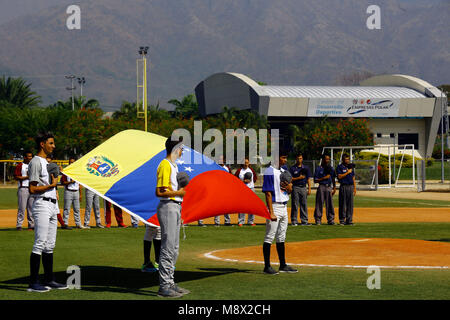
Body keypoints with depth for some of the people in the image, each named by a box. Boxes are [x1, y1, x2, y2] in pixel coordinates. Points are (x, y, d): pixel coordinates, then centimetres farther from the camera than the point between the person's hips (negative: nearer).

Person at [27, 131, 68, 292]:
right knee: (40, 244, -11)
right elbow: (33, 189, -16)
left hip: (52, 205, 10)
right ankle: (33, 283, -10)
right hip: (42, 205, -10)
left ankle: (49, 280, 16)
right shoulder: (36, 162, -10)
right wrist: (51, 185, -14)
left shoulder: (46, 162, 20)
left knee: (50, 244, 11)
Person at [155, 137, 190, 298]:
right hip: (167, 207, -10)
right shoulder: (165, 165, -14)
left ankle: (170, 283, 19)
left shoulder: (173, 165, 17)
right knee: (168, 248, -8)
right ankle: (164, 286, -6)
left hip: (175, 207, 10)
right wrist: (178, 193, -14)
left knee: (174, 248, 13)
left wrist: (179, 214, 18)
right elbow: (159, 192, -20)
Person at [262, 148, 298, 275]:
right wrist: (271, 212, -22)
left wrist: (289, 187, -7)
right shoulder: (270, 172, -12)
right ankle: (267, 266, -1)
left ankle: (283, 265, 20)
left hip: (284, 207, 9)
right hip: (275, 206, -9)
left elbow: (290, 191, 18)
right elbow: (268, 193, -17)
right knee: (269, 237, -4)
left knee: (281, 237, 13)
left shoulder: (283, 171, 14)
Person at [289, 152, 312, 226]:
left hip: (303, 187, 3)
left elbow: (308, 179, 11)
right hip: (296, 187, -3)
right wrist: (299, 178, -12)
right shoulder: (292, 168, 4)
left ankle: (304, 221, 4)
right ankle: (294, 221, 0)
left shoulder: (306, 168, 13)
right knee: (295, 204, -4)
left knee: (304, 204, 2)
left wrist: (309, 189, 3)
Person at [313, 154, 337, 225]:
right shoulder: (318, 169, -1)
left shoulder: (331, 168, 13)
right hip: (321, 187, -4)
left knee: (330, 203, 3)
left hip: (329, 187, 4)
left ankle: (331, 220, 8)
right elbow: (315, 180, -5)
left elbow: (333, 179, 18)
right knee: (319, 203, -3)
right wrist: (324, 178, -14)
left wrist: (334, 188, 12)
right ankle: (318, 220, 2)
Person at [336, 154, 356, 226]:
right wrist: (347, 172, -13)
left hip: (351, 186, 5)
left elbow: (353, 178, 18)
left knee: (350, 204, 3)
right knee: (343, 204, -4)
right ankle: (342, 220, 0)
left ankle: (349, 220, 6)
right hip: (343, 187, -5)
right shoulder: (340, 167, 0)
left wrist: (355, 188, 12)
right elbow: (339, 176, -13)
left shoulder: (351, 167, 17)